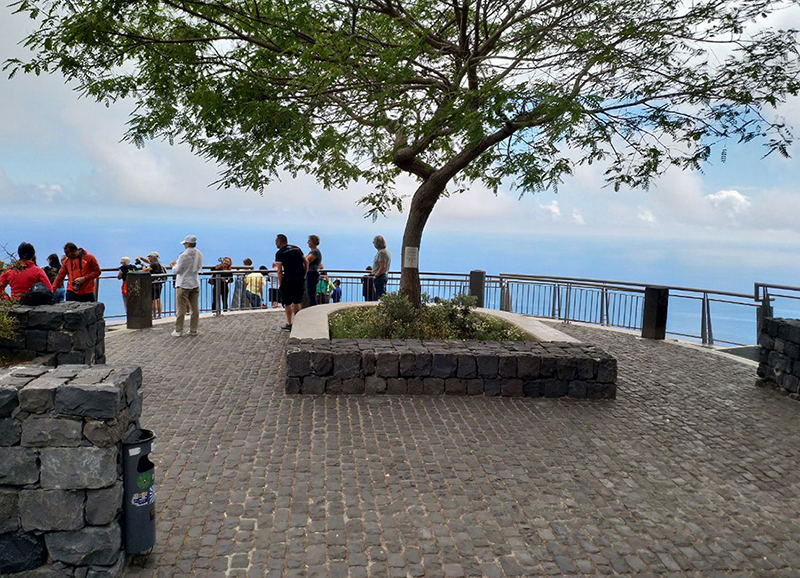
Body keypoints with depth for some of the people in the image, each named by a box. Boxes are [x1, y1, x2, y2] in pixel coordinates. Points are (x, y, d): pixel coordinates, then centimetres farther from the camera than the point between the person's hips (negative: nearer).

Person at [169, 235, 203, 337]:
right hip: (195, 284, 6)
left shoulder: (184, 255, -18)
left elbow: (176, 271, -14)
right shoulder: (199, 254, 3)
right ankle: (193, 330, 14)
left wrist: (173, 265, 9)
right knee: (195, 308, 9)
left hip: (183, 285, -6)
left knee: (180, 309, 2)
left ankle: (178, 331, 8)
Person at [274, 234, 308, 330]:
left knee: (287, 303, 7)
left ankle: (289, 324, 11)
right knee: (297, 302, 17)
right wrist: (304, 276, 14)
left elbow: (279, 271, -10)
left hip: (289, 279, -6)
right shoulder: (297, 248, 13)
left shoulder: (280, 253, -4)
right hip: (300, 279, 6)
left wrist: (280, 284, -4)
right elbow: (306, 263, 10)